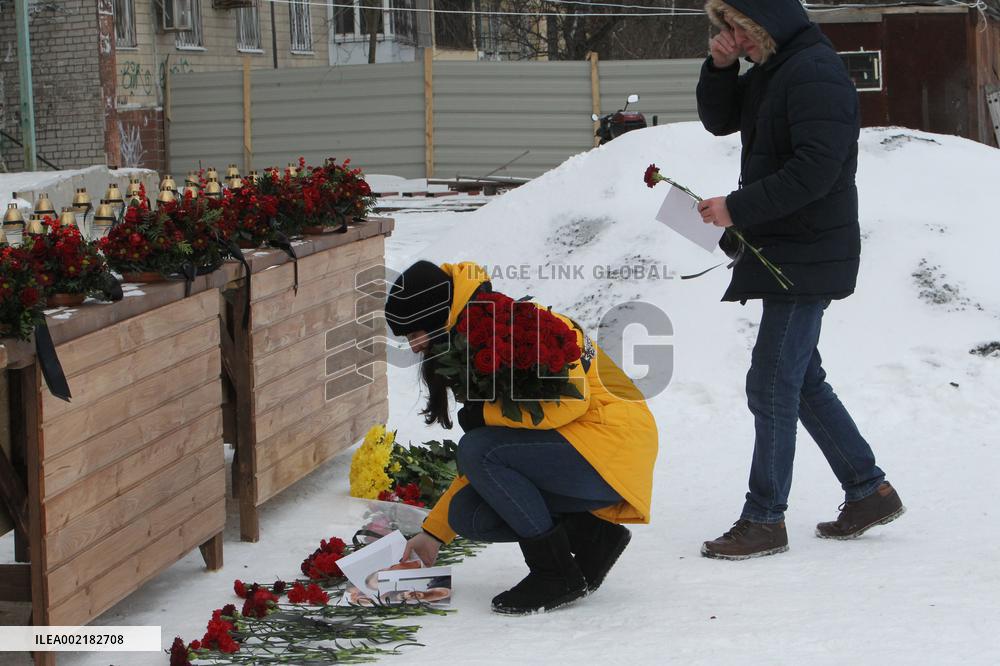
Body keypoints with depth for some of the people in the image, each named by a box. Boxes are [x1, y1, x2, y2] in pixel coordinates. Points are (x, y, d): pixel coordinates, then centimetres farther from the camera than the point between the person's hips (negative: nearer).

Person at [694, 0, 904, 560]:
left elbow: (817, 168, -25)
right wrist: (720, 67, 2)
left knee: (773, 387, -7)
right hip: (781, 252, 10)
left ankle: (765, 520, 0)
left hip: (808, 256, -10)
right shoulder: (771, 71, 13)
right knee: (802, 382, 16)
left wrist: (738, 208, -22)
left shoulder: (816, 73, -18)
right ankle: (869, 492, 24)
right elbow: (719, 120, 20)